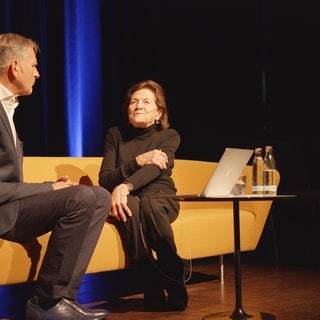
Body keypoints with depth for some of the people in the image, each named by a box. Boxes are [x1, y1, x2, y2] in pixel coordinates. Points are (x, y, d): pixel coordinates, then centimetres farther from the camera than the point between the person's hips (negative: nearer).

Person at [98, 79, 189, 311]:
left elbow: (155, 169, -18)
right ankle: (153, 289, -35)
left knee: (148, 203, -39)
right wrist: (138, 161, -18)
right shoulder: (116, 134, 7)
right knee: (130, 206, -38)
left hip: (160, 199, -1)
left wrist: (125, 186, -37)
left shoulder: (169, 136, 3)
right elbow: (104, 180, -3)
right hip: (127, 200, 1)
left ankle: (174, 276, -25)